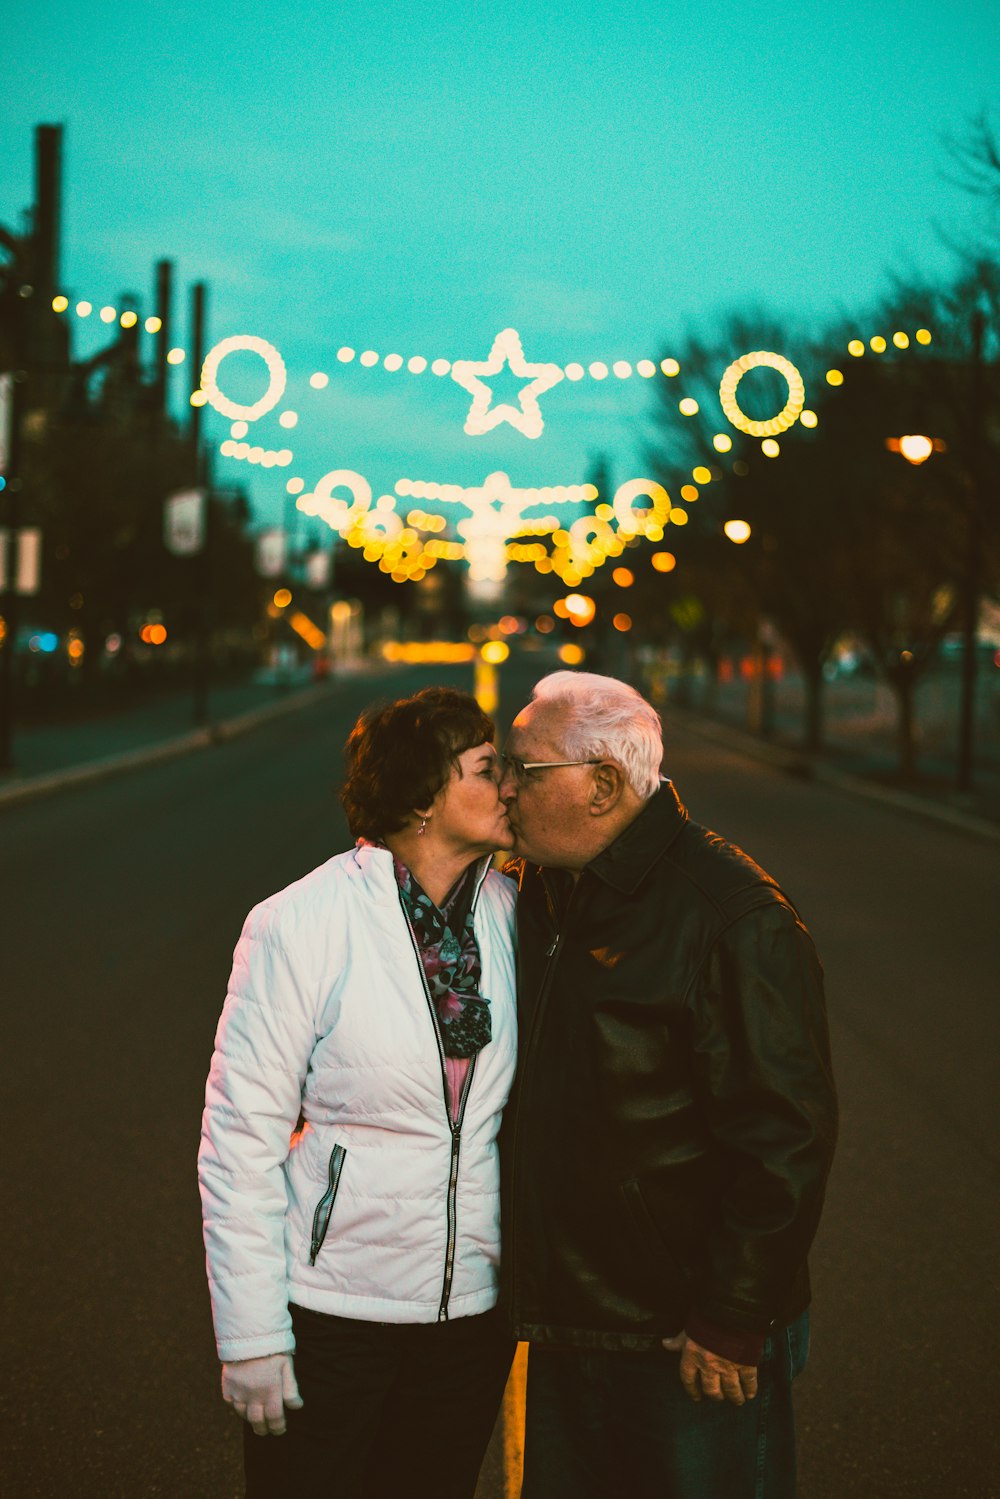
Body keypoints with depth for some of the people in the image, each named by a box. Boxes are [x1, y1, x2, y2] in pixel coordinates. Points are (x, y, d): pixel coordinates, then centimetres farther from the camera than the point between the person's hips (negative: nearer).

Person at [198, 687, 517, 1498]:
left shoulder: (510, 913, 0)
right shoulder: (303, 924, -12)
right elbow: (240, 1134, -10)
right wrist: (250, 1333, -12)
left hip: (474, 1308, 4)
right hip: (330, 1306, -4)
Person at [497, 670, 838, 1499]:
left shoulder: (733, 919, -18)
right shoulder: (537, 895, 7)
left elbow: (787, 1135, -19)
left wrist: (734, 1321, -18)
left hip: (692, 1338, -8)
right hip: (565, 1321, 8)